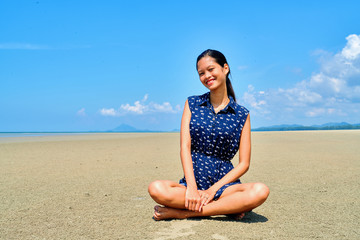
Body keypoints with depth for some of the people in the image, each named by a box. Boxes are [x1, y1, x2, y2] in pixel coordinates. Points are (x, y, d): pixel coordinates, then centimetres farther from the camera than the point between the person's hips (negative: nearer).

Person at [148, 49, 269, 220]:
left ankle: (183, 213, -22)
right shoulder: (192, 104, 10)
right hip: (192, 180, 0)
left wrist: (214, 189, -11)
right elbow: (185, 147, -2)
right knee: (156, 189, -29)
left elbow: (244, 163, 1)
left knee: (260, 191, -31)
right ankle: (230, 206, -17)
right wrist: (191, 187, -16)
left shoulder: (241, 114, 6)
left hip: (225, 182, 0)